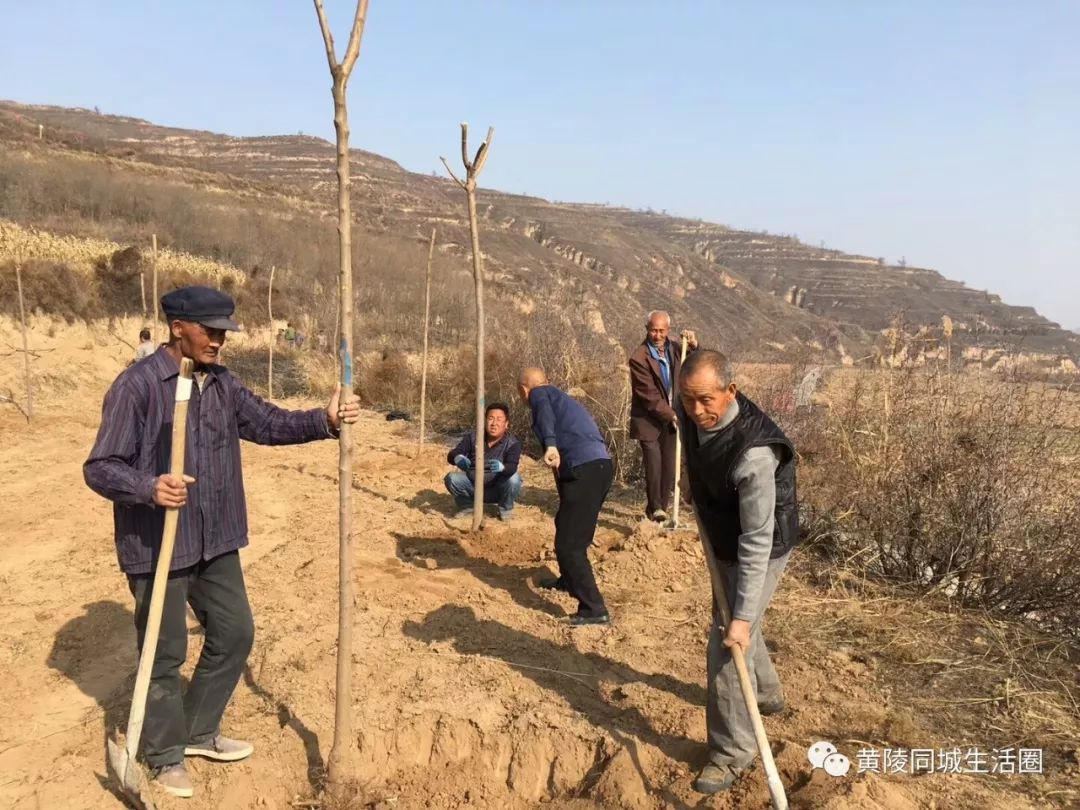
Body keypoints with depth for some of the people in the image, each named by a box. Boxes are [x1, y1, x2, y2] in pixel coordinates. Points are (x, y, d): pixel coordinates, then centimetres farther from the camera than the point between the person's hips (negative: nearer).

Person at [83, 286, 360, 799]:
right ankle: (165, 755, 31)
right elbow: (100, 468, -17)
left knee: (234, 633, 16)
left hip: (216, 542, 7)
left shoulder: (222, 384, 5)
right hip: (158, 547, -7)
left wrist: (325, 420, -7)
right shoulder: (137, 385, -17)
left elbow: (268, 423, 8)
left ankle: (199, 731, 38)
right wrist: (150, 488, -35)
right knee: (165, 653, 8)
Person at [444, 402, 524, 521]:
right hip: (474, 487, 2)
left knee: (514, 478, -32)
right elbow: (452, 455, -18)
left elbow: (512, 467, -34)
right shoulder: (472, 437, -7)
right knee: (451, 478, -21)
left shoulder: (512, 443, -17)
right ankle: (467, 507, 6)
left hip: (499, 489, -2)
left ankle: (506, 509, -2)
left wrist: (502, 467, -59)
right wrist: (458, 458, -44)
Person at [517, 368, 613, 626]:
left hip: (584, 469, -9)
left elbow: (544, 412, -19)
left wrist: (550, 445, -35)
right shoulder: (562, 398, 31)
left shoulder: (539, 394, 6)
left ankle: (594, 609, -4)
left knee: (569, 544, -4)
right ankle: (568, 580, 49)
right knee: (567, 526, 30)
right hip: (602, 465, 9)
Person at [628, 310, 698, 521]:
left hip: (671, 417, 5)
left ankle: (663, 503, 20)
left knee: (670, 464, 7)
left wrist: (694, 346, -8)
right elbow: (648, 395, -16)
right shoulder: (639, 357, -13)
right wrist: (670, 415, -19)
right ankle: (655, 507, 4)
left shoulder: (674, 349, 4)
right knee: (653, 463, -9)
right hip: (648, 420, -5)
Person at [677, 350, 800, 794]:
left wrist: (742, 617, -34)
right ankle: (766, 693, 53)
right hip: (725, 543, 8)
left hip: (760, 551, -8)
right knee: (731, 621, 26)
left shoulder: (755, 451, -38)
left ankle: (732, 750, 13)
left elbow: (757, 541, -35)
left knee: (727, 642, -6)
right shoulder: (695, 416, -15)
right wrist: (700, 510, 18)